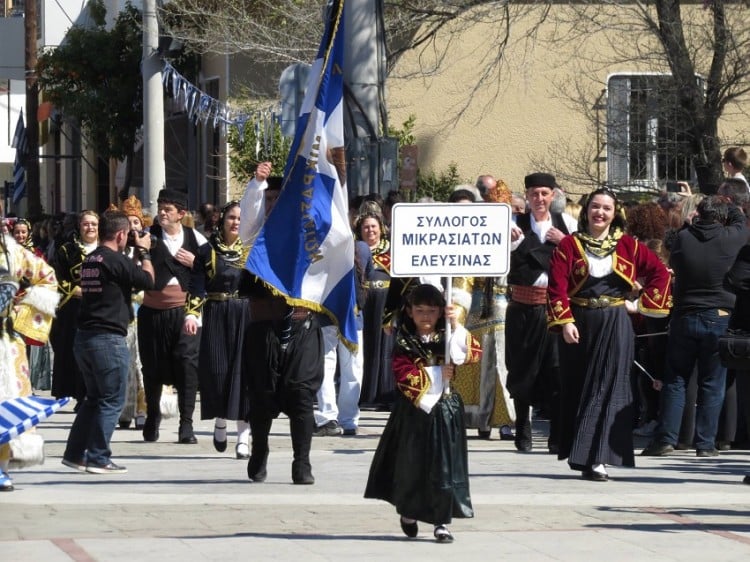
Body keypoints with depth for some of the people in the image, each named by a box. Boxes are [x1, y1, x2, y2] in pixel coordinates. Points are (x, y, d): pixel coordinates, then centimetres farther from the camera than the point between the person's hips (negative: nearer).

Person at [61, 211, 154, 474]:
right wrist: (144, 252, 4)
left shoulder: (89, 260, 12)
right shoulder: (116, 260, -14)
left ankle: (75, 453, 19)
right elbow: (148, 280, -8)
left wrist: (137, 254, 18)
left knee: (94, 397, 19)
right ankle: (98, 458, -1)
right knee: (112, 400, 0)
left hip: (84, 336, 9)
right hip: (109, 338, -9)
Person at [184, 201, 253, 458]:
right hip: (215, 318, 0)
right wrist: (191, 314, -11)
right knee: (216, 370, -6)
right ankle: (220, 421, 21)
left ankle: (243, 438, -4)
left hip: (245, 318, 0)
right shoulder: (208, 251, 6)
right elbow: (197, 287, 1)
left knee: (244, 372, -5)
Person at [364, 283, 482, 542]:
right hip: (414, 411, -1)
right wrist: (436, 374, -19)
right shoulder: (405, 343, -1)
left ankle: (442, 522, 2)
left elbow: (474, 353, -12)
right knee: (411, 464, 10)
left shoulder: (447, 338, 5)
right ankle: (408, 512, 32)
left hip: (444, 410, 1)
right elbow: (403, 375, -14)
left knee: (444, 465, -2)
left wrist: (456, 327, -22)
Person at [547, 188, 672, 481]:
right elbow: (557, 286, -5)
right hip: (579, 325, 0)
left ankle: (596, 458, -14)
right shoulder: (570, 245, 2)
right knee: (577, 388, 6)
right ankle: (582, 454, 19)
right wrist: (565, 322, -16)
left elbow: (660, 273, 9)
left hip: (616, 326, 0)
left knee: (608, 388, -9)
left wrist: (642, 304, 1)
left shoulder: (628, 245, 6)